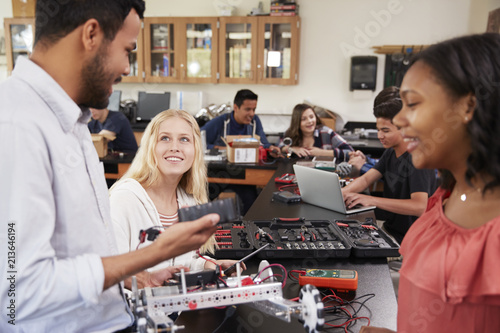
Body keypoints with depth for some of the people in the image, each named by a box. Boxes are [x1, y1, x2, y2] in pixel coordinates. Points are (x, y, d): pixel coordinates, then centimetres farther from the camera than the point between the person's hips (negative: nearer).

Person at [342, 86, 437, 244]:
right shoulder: (390, 152, 9)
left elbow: (419, 207, -30)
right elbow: (366, 179, 2)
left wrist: (371, 200, -33)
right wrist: (342, 192, -18)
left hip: (408, 240, -7)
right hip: (388, 228, 8)